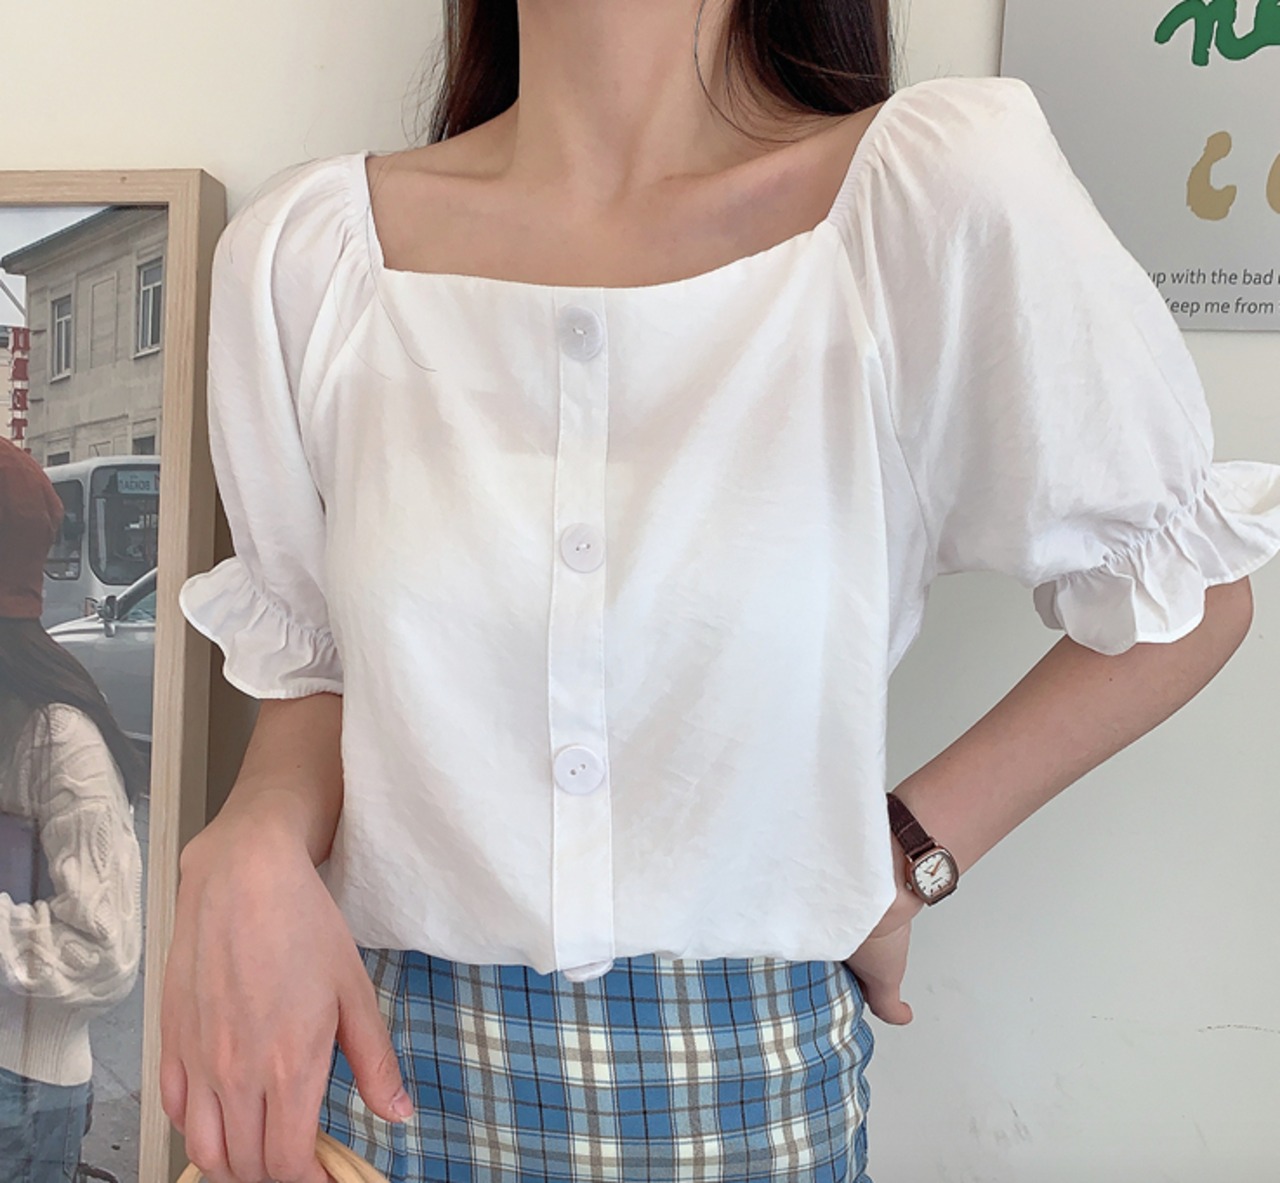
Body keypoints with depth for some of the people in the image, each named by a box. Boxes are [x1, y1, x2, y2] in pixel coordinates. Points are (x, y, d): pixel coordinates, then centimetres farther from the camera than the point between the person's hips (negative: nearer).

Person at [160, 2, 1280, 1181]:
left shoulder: (946, 188, -14)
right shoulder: (307, 248, -7)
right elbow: (313, 672, 4)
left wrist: (903, 859, -6)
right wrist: (250, 854, -15)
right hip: (384, 1069, 2)